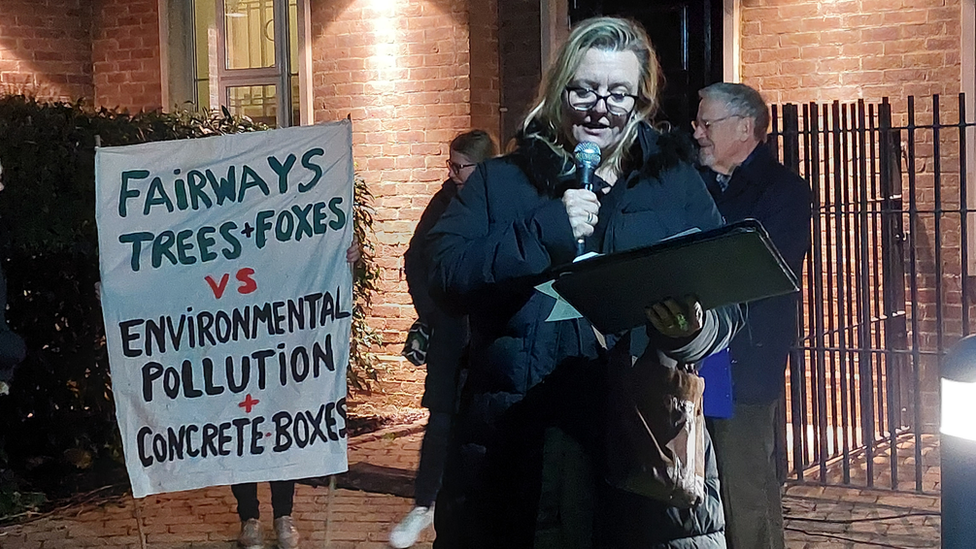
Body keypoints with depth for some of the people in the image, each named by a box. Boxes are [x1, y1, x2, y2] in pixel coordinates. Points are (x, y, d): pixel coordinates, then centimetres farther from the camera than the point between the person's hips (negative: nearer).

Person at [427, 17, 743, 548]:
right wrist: (543, 232, -13)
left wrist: (693, 328, -18)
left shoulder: (678, 184, 12)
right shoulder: (498, 182, 10)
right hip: (518, 440, 0)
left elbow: (728, 301, 5)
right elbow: (444, 274, -3)